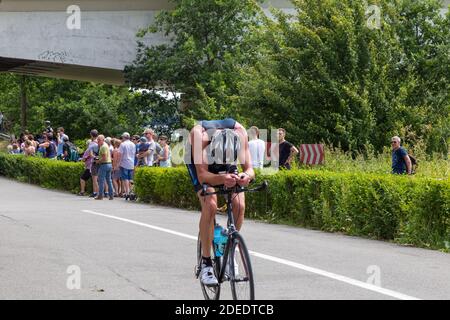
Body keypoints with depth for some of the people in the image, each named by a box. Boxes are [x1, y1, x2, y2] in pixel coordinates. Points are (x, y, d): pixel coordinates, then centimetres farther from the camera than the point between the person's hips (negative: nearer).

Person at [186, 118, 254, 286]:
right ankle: (206, 264, -15)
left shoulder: (239, 132, -34)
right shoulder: (200, 134, -41)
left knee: (239, 204, -18)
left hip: (228, 166, 3)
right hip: (199, 162, -3)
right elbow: (202, 175, -42)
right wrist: (223, 179, -61)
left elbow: (249, 168, -30)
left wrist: (246, 176, -54)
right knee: (210, 205, -25)